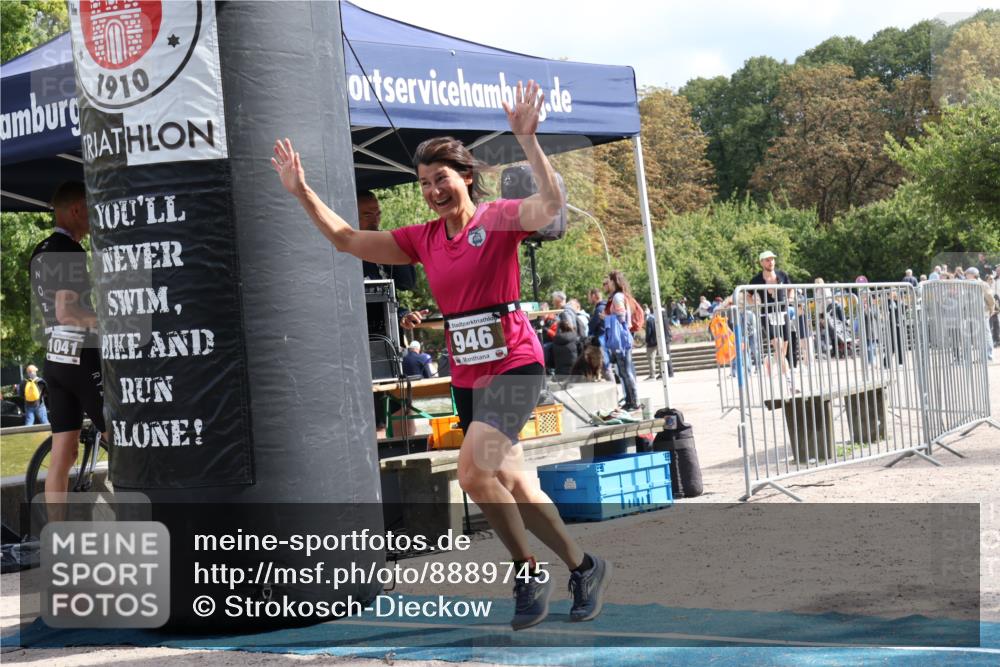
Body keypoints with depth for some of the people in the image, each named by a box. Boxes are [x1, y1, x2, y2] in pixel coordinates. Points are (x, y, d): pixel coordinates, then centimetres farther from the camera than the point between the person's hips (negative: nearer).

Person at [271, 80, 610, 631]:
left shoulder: (498, 219, -7)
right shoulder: (423, 239, 10)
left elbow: (551, 202, -26)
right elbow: (348, 240, 12)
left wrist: (526, 139, -35)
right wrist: (302, 192, 6)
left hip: (513, 365, -7)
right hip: (466, 375, 7)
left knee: (473, 472, -22)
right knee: (512, 486, 10)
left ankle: (529, 573, -5)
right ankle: (583, 568, 25)